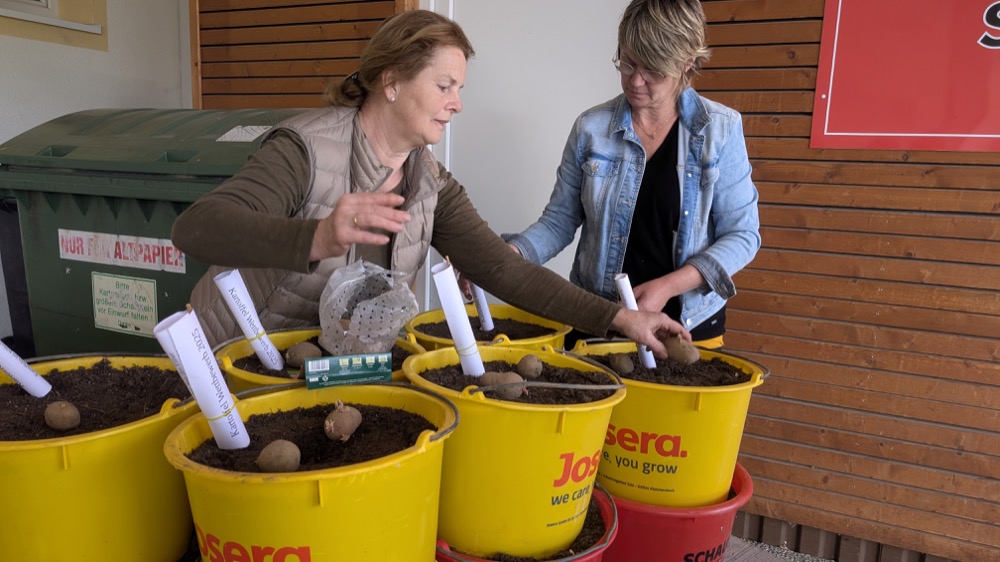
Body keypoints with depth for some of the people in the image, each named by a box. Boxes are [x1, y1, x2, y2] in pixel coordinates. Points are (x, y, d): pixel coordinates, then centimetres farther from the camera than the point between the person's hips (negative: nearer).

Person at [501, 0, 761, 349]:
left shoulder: (721, 130, -7)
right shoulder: (591, 128, -5)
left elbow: (741, 234, -7)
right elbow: (559, 221, -1)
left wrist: (668, 286, -20)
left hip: (690, 323, 0)